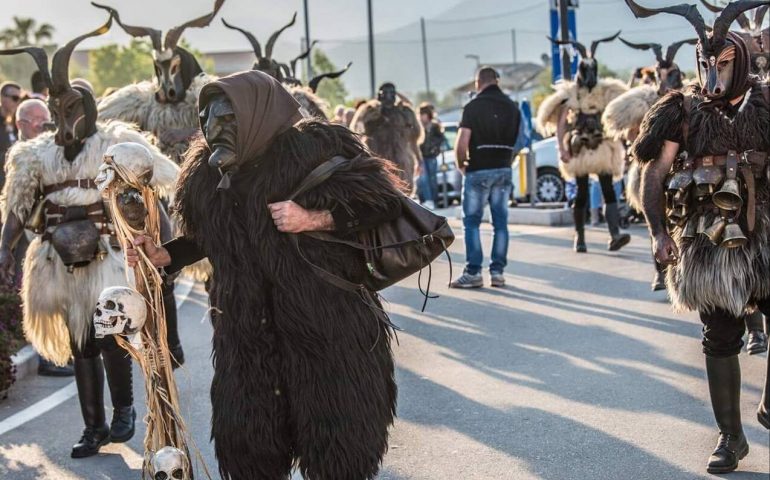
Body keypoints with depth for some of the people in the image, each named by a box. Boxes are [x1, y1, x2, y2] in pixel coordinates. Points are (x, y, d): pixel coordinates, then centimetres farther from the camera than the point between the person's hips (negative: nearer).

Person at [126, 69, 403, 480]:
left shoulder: (313, 147, -11)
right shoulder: (207, 172, 6)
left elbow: (384, 197, -11)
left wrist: (314, 218, -18)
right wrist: (164, 256, 6)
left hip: (327, 325, -5)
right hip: (247, 333, 5)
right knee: (244, 441, 9)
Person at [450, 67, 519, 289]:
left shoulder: (473, 106, -8)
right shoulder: (512, 107, 8)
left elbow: (462, 142, -14)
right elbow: (517, 143, 6)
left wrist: (461, 164, 1)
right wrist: (506, 162, 15)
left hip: (478, 170, -4)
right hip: (504, 170, 5)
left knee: (472, 222, 2)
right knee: (500, 221, 7)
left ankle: (473, 272, -2)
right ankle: (498, 272, 6)